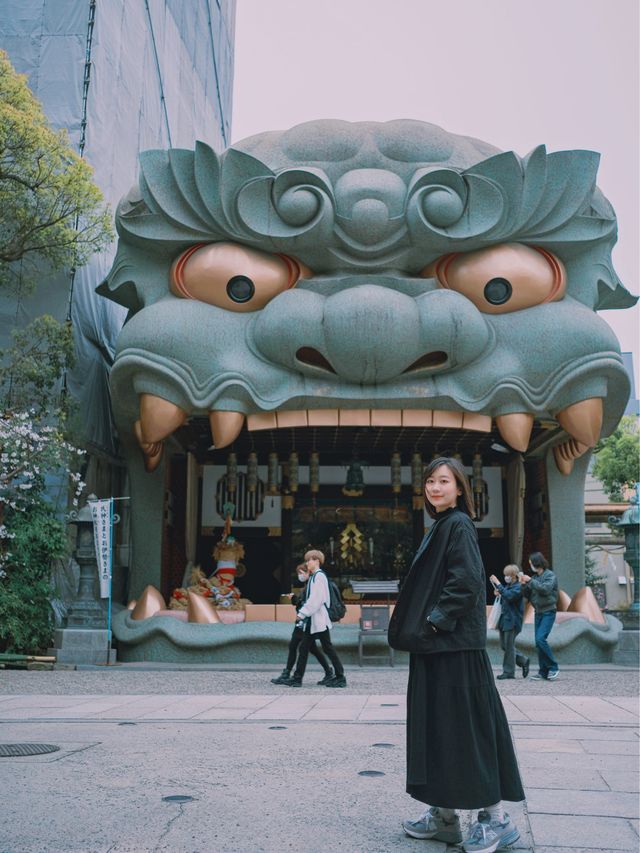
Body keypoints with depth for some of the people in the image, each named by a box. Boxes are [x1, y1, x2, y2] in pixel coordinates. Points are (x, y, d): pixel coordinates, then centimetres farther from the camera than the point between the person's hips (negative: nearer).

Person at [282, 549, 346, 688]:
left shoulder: (319, 576, -12)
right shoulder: (313, 577, 16)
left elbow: (316, 599, -20)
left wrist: (303, 613, -18)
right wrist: (304, 614, 15)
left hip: (319, 618, -10)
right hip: (311, 619, 10)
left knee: (327, 648, -3)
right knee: (303, 648, 7)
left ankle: (340, 678, 4)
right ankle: (297, 678, 9)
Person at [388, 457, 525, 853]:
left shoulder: (458, 525, -10)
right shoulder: (441, 527, 17)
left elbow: (467, 581, -20)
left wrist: (436, 621, -18)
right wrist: (422, 628, 13)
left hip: (455, 643, -9)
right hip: (435, 643, 9)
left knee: (464, 726, -4)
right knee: (437, 726, 12)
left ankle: (496, 817, 8)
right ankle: (444, 815, 21)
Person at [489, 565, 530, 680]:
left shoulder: (518, 587, -11)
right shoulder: (507, 586, 15)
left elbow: (509, 596, -28)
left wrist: (498, 584, -24)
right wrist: (499, 594, 4)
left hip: (512, 620, -9)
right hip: (504, 619, 9)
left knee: (509, 646, -4)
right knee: (504, 646, 10)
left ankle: (509, 672, 3)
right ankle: (523, 661, 24)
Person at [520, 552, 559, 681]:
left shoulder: (550, 575, -6)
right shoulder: (535, 577, 12)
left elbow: (545, 589, -23)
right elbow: (528, 595, 14)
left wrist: (530, 581, -18)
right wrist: (524, 585, -3)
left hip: (548, 612, -7)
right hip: (538, 612, 7)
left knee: (540, 639, -19)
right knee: (538, 643, 4)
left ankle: (553, 667, -6)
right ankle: (543, 672, 9)